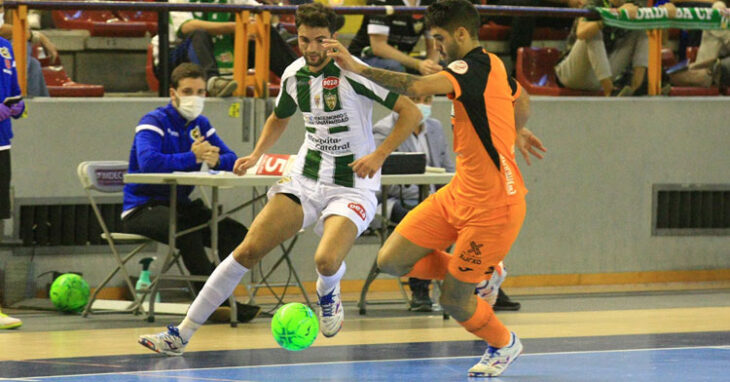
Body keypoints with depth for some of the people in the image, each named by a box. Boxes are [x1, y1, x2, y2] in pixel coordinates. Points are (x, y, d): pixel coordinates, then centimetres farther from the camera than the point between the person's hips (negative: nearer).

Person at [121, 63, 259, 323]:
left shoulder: (200, 124, 12)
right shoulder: (155, 122, -10)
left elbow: (231, 160, 5)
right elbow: (148, 162, -29)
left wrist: (215, 160, -19)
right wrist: (193, 157, -29)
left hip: (181, 204, 7)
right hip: (142, 209, -7)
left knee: (235, 232, -11)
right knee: (187, 231, -35)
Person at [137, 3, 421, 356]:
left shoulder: (353, 72, -16)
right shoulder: (294, 75, 4)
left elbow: (411, 112, -15)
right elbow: (279, 118, 26)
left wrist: (379, 155, -23)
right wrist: (256, 155, 11)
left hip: (352, 187, -5)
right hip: (305, 178, 5)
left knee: (326, 261, -31)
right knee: (249, 249, -7)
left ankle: (328, 295, 10)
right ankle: (181, 334, -1)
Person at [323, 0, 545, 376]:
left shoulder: (476, 67, -21)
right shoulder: (491, 65, 9)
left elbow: (418, 87, -38)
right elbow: (521, 99, 31)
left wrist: (357, 67, -34)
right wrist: (517, 131, 52)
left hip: (492, 207, -9)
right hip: (459, 192, 9)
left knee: (452, 301, 1)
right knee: (391, 260, 3)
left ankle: (504, 345, 31)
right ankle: (484, 274, 25)